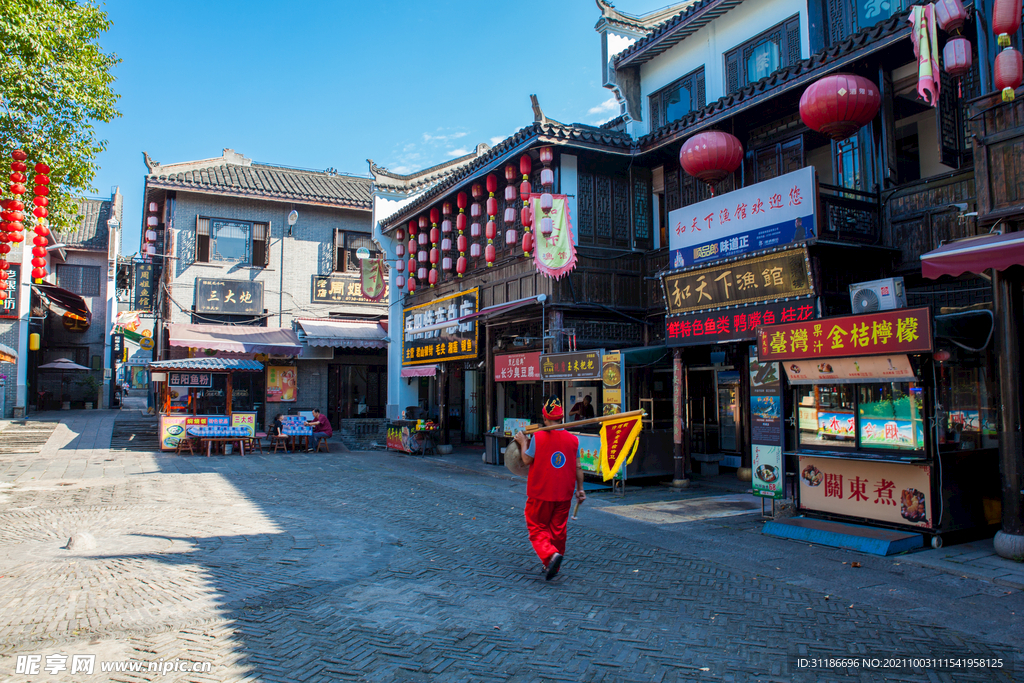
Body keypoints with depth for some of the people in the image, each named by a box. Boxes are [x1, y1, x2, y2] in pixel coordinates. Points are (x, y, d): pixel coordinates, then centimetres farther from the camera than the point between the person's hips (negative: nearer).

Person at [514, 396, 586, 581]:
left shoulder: (538, 437, -13)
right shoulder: (573, 439, -3)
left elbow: (526, 460, -6)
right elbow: (577, 468, 2)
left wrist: (523, 442, 9)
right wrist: (580, 489, 12)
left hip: (541, 493, -3)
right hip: (564, 494, 4)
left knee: (537, 528, 8)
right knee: (558, 529, 16)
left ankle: (550, 555, -16)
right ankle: (553, 566, 25)